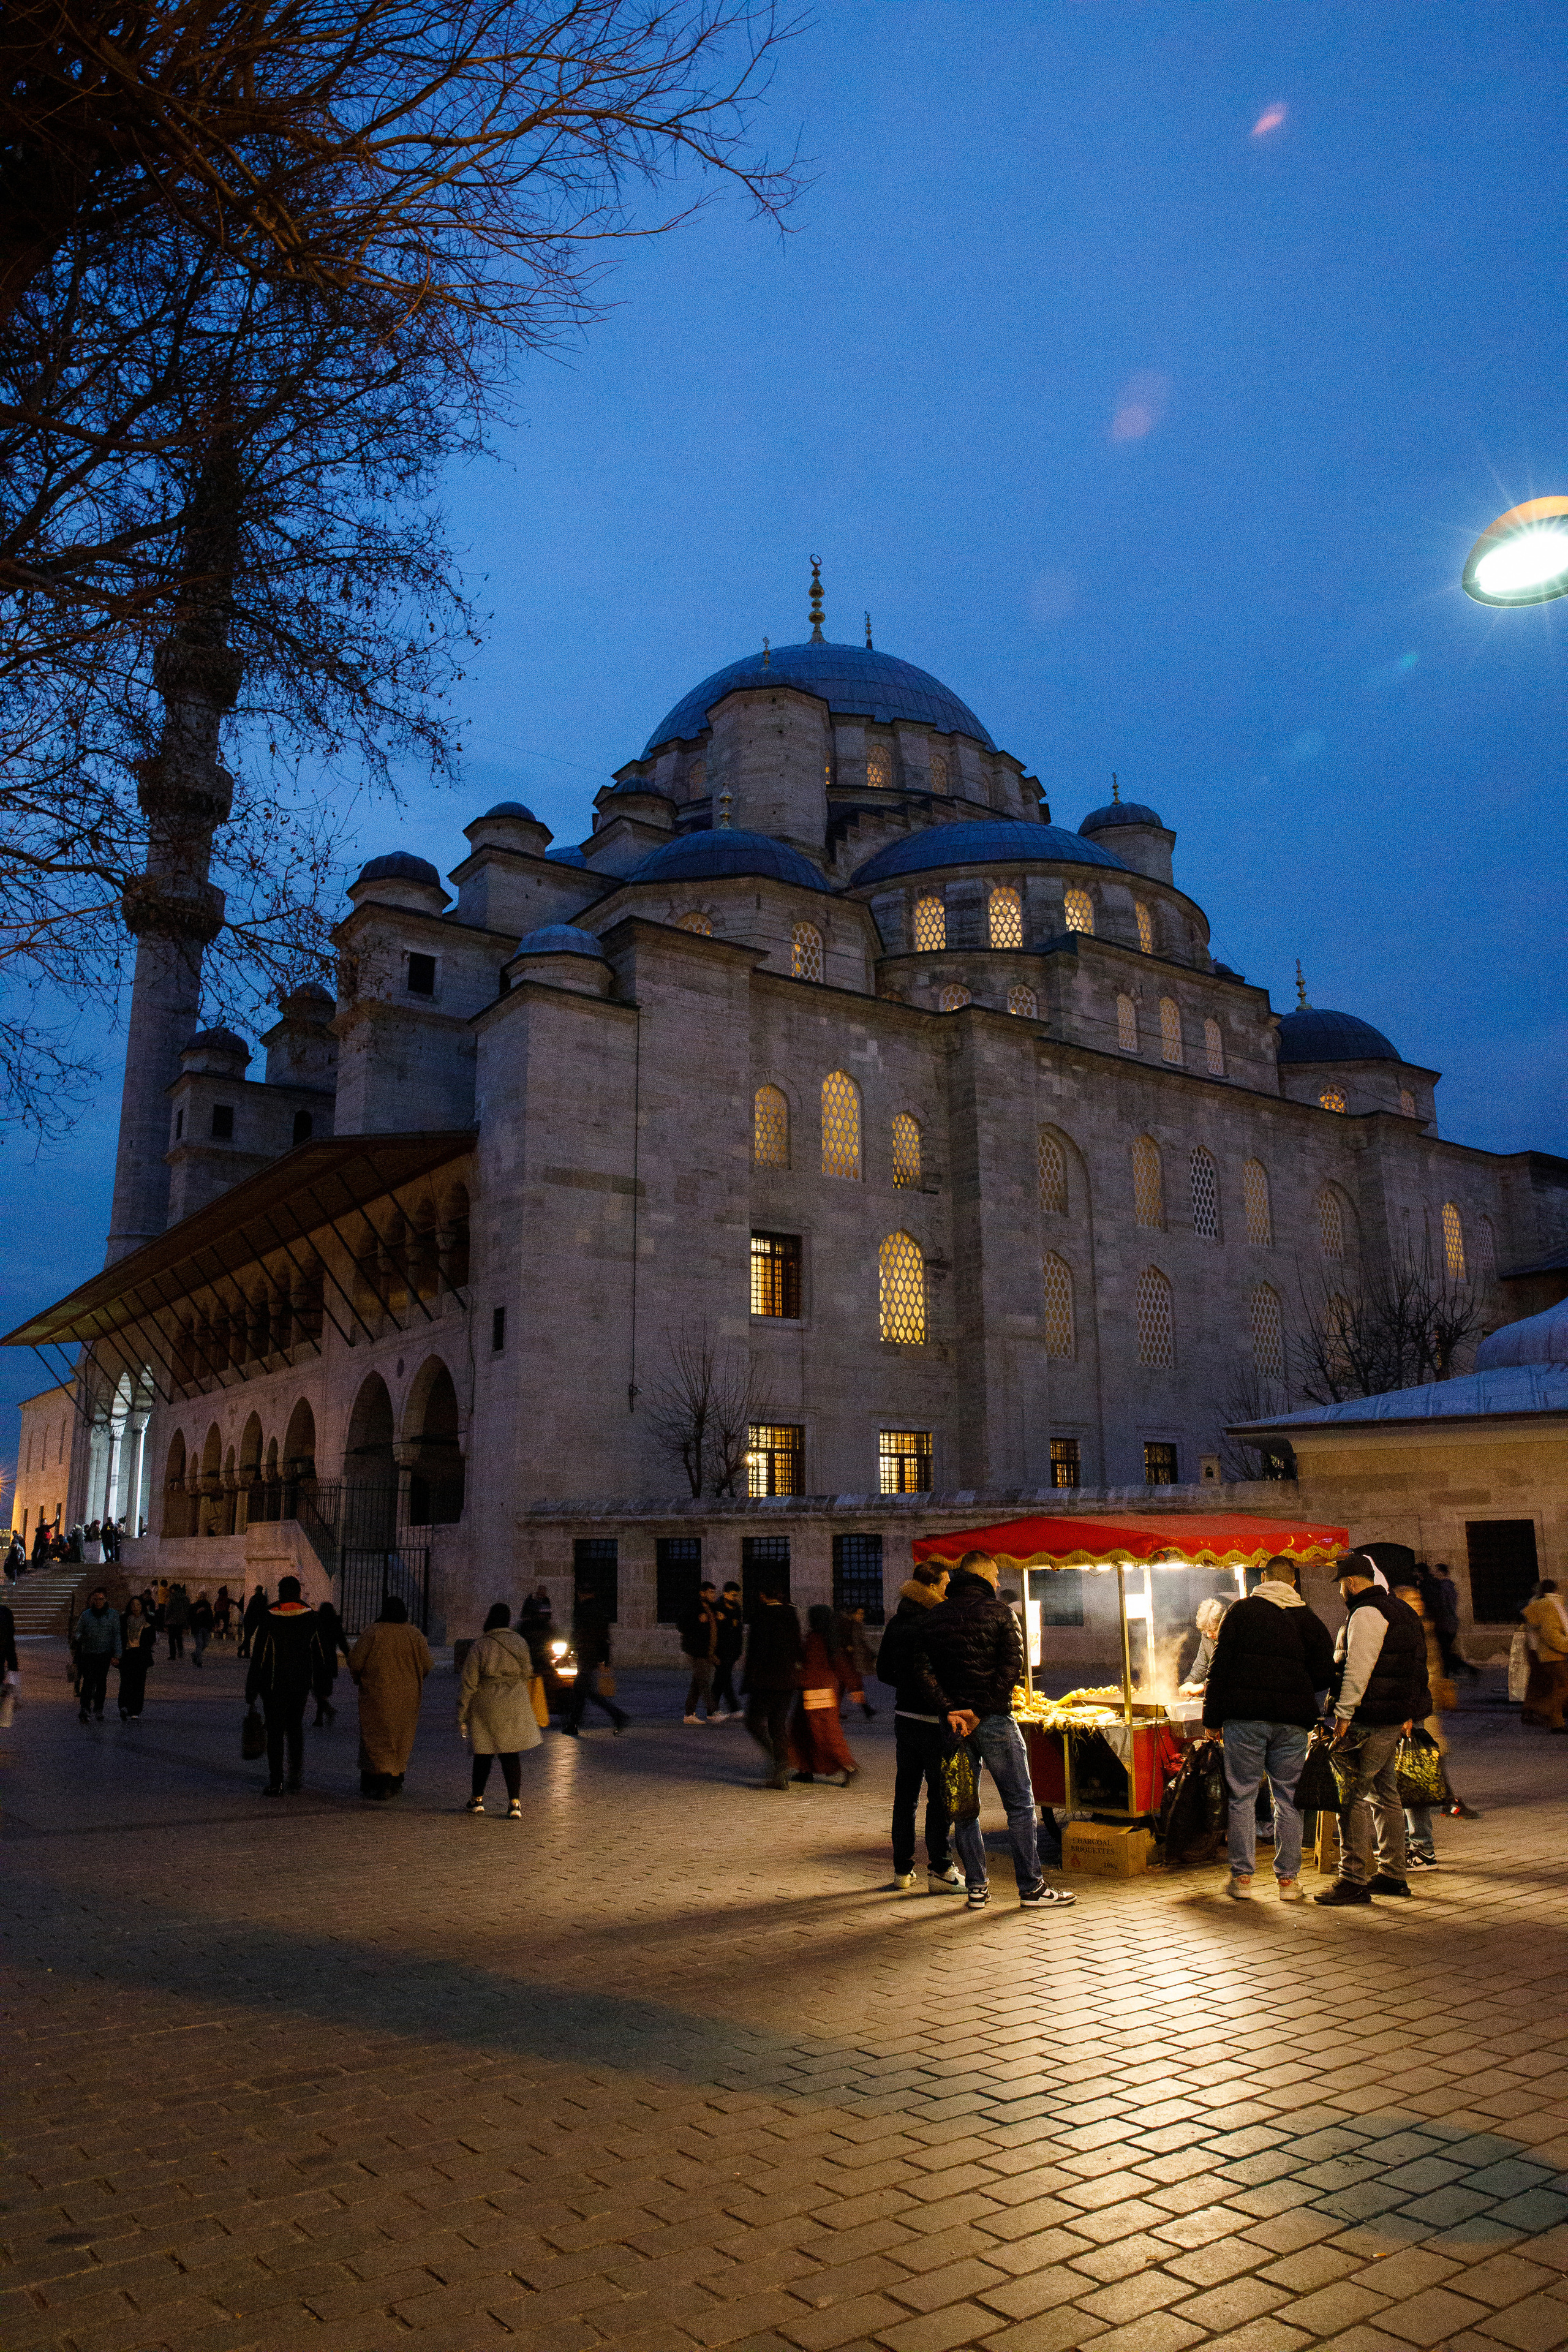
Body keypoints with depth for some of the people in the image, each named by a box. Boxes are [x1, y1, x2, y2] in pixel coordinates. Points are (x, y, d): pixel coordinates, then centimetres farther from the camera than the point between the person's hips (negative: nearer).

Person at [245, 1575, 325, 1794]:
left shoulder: (268, 1619, -9)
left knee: (275, 1732, 5)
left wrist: (251, 1692, -3)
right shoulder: (311, 1618, -1)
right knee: (296, 1727, 19)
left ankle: (276, 1783, 5)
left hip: (275, 1686, -3)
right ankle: (296, 1775, 13)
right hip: (302, 1684, 3)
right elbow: (320, 1654, 3)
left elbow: (258, 1657, -9)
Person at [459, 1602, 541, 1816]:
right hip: (515, 1706, 2)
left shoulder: (480, 1647, -10)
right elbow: (527, 1674, 13)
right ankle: (514, 1803, -2)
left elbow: (469, 1684, -8)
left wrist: (461, 1715, -2)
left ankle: (477, 1799, 25)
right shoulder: (520, 1643, 1)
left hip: (486, 1707, -2)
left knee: (483, 1754, 12)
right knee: (511, 1755, 4)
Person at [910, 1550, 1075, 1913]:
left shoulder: (933, 1618, 9)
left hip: (954, 1722, 4)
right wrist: (981, 1710, -14)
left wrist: (949, 1711, -9)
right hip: (994, 1720, -4)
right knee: (1020, 1805, 4)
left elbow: (923, 1670, -2)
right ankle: (1032, 1887, 6)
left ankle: (976, 1888, 12)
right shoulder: (999, 1611, -4)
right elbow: (1011, 1667, -15)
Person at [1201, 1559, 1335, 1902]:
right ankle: (1288, 1879, 11)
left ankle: (1242, 1876, 6)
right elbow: (1325, 1673, 8)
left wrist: (1212, 1718, 3)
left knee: (1242, 1796, 5)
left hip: (1244, 1718, -2)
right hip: (1292, 1721, 2)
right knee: (1288, 1799, 10)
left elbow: (1219, 1667, 0)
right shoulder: (1308, 1617, 9)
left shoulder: (1241, 1610, 3)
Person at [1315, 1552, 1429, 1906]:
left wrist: (1343, 1716, -19)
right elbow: (1414, 1667, 23)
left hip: (1371, 1720, -10)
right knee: (1385, 1794, 16)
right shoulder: (1400, 1610, 18)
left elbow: (1357, 1669, -20)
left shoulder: (1366, 1613, -14)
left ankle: (1353, 1880, -7)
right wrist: (1407, 1714, 24)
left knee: (1354, 1797, -7)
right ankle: (1393, 1874, 22)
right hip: (1395, 1719, 10)